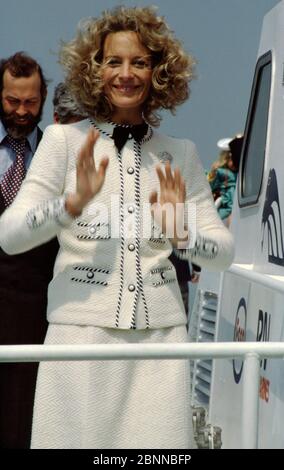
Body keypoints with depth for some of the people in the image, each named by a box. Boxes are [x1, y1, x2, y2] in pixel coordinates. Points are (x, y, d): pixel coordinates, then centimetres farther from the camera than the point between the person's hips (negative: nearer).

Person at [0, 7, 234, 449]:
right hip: (81, 330, -2)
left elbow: (224, 251, 10)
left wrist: (182, 234, -10)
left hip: (161, 331, 2)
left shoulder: (181, 154, 10)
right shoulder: (64, 140, 3)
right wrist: (73, 203, -19)